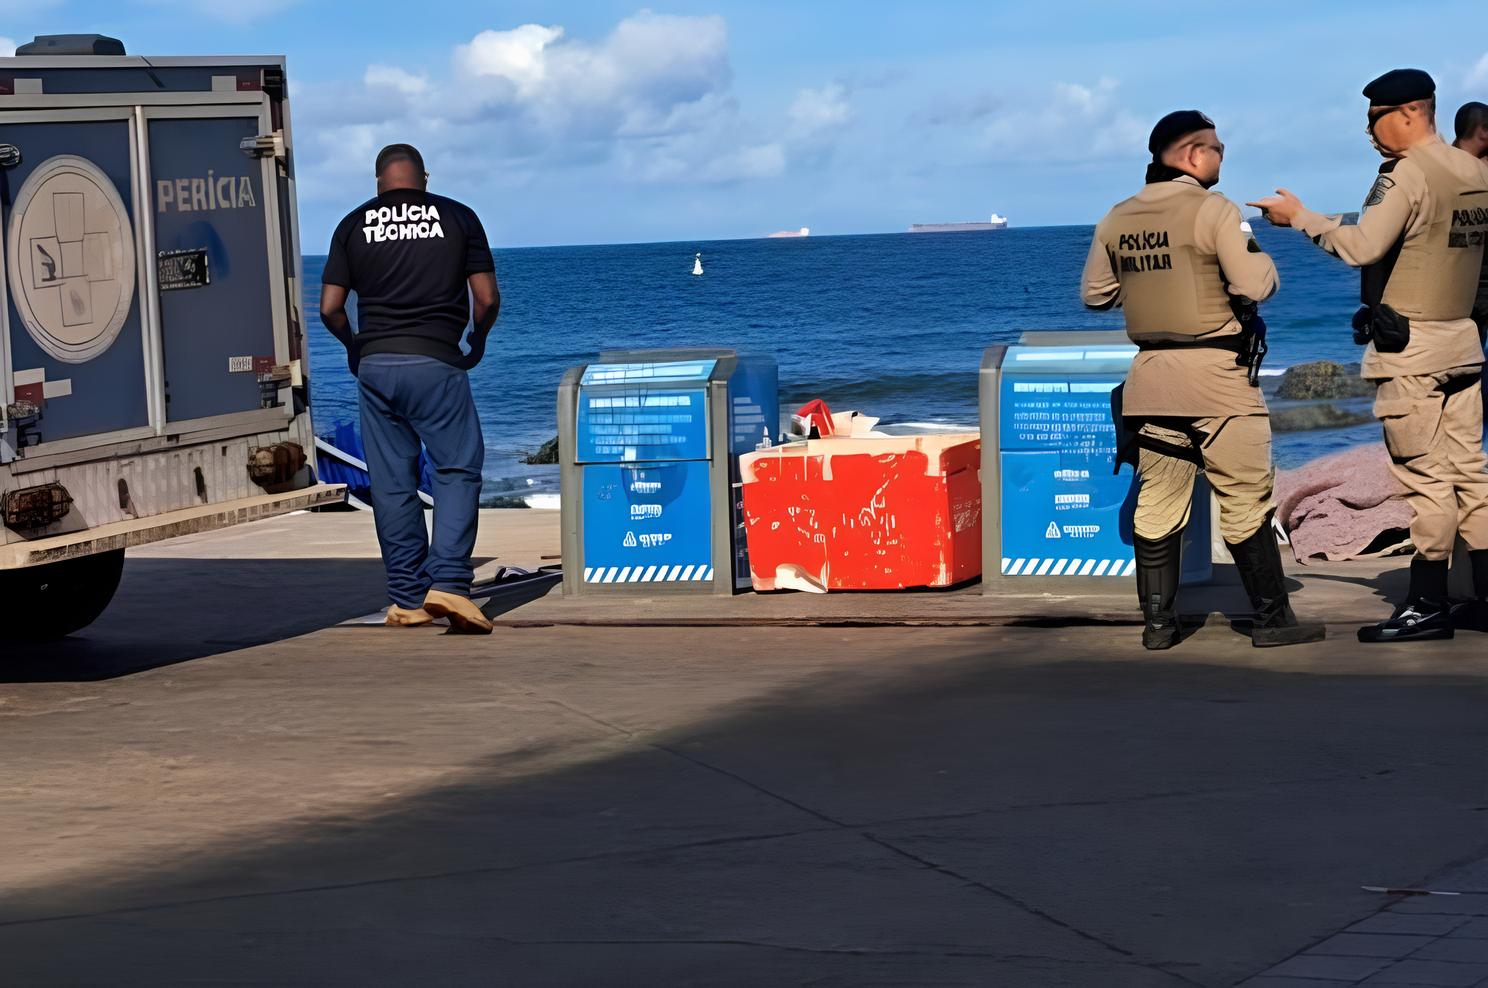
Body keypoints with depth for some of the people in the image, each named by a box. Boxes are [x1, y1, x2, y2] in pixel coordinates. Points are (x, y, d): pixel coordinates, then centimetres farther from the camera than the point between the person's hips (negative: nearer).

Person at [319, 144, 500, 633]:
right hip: (436, 362, -2)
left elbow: (330, 308, 4)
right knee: (459, 469, 2)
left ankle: (407, 598, 12)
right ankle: (448, 583, -14)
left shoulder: (354, 225, 8)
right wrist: (478, 339, 20)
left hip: (374, 366, 3)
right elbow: (487, 299, 1)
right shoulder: (457, 217, 4)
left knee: (391, 483, 8)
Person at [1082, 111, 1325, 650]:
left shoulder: (1118, 219, 8)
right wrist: (1262, 258, 6)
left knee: (1157, 502, 9)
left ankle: (1158, 621, 11)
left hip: (1151, 376, 6)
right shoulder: (1212, 210, -11)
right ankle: (1272, 618, 4)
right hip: (1216, 376, -6)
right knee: (1246, 499, 1)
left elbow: (1096, 294, 15)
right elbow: (1255, 286, -15)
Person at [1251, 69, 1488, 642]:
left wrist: (1299, 217, -14)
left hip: (1409, 351, -8)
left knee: (1425, 478, -4)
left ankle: (1428, 605, -1)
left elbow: (1362, 247, -23)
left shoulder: (1408, 174, -15)